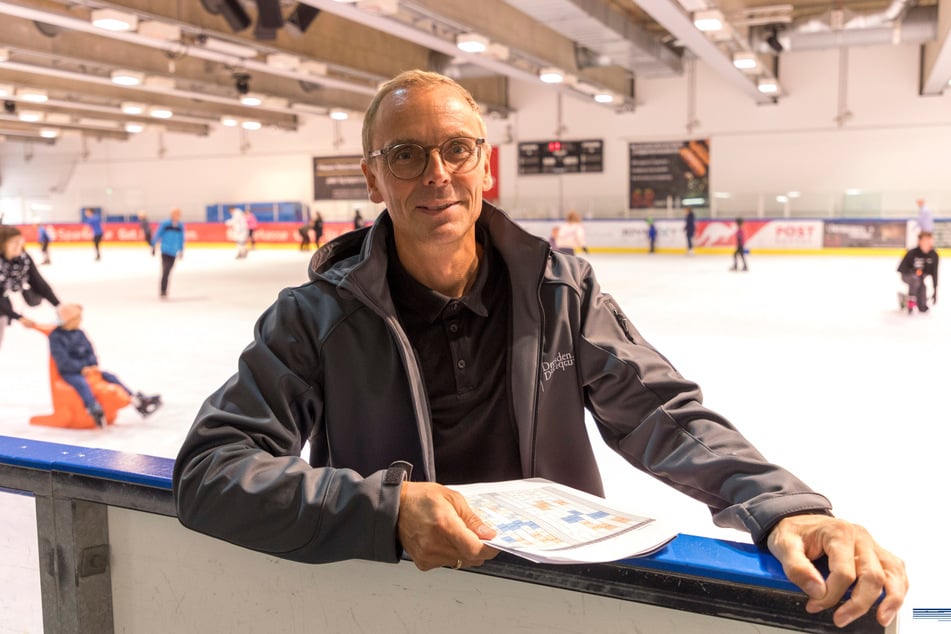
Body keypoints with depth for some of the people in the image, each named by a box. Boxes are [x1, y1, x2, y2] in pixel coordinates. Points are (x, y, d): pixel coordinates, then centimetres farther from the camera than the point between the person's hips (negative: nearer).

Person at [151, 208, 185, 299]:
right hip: (165, 251, -3)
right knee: (165, 271, -10)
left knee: (168, 271, 9)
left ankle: (164, 290, 19)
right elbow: (157, 235, 0)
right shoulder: (165, 224, -9)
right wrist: (153, 246, 4)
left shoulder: (181, 226, 1)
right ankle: (162, 291, -5)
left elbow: (181, 239, 13)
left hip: (173, 253, 3)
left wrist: (181, 250, 19)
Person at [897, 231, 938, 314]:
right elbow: (901, 268, -20)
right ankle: (911, 299, -21)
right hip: (907, 275, -3)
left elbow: (934, 273, -8)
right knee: (915, 277, -42)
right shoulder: (912, 253, -24)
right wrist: (914, 271, -38)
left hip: (921, 276, 4)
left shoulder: (934, 255, -14)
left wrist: (935, 291, -8)